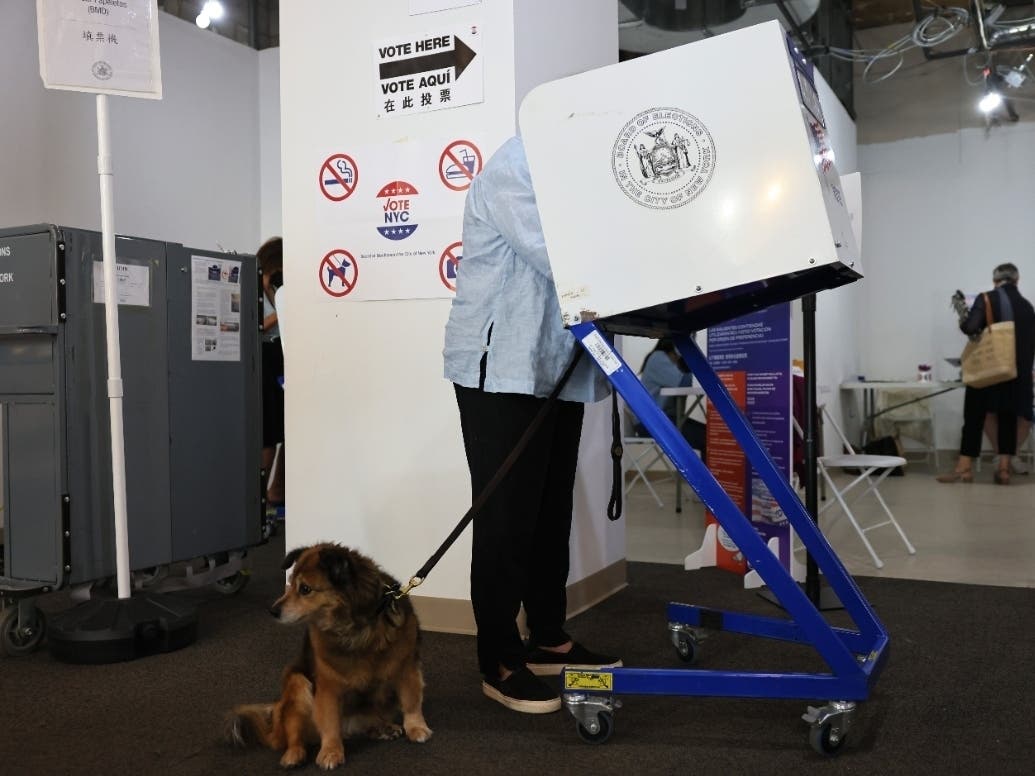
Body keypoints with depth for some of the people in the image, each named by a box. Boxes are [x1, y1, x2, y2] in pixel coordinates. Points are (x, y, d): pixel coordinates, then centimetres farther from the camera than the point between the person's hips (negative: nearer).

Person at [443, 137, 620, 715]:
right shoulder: (514, 167, -10)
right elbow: (554, 254, -22)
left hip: (556, 367, 9)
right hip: (503, 368, -9)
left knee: (552, 510, 12)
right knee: (507, 515, -3)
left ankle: (548, 640, 24)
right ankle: (500, 661, 8)